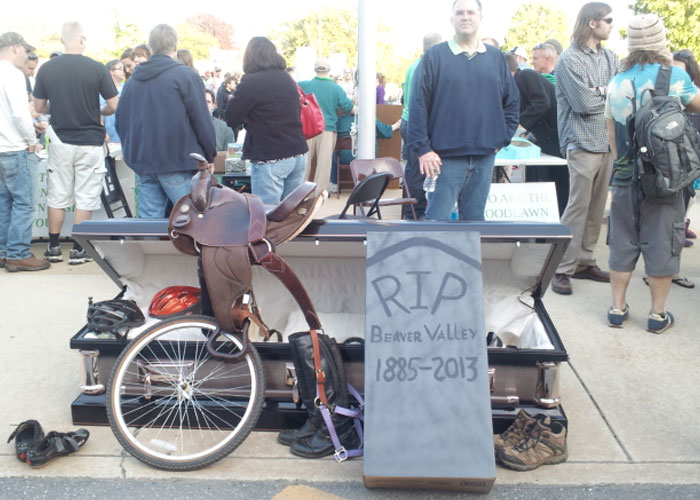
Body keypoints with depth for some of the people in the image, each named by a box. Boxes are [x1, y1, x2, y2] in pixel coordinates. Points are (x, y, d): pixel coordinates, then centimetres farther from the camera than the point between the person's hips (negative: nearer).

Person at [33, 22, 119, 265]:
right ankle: (78, 250, 10)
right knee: (85, 199, 6)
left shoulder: (46, 69, -2)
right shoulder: (97, 69, -10)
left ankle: (54, 248, 20)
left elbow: (39, 107, 5)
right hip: (90, 143, -2)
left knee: (57, 197, 13)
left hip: (60, 142, 2)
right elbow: (114, 106, -8)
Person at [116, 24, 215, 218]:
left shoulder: (132, 80, 13)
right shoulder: (186, 75, -6)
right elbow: (201, 120, -8)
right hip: (177, 163, -6)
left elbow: (121, 122, 17)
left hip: (143, 164, 6)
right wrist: (210, 155, 2)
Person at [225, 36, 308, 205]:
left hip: (270, 159, -7)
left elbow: (231, 119, -9)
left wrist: (234, 100, 10)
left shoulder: (251, 82, -11)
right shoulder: (288, 79, 12)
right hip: (298, 155, 7)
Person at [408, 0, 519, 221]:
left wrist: (503, 138, 6)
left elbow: (512, 101, 16)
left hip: (485, 156, 4)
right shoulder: (435, 56, 0)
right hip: (446, 157, -3)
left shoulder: (495, 57, 11)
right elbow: (418, 105, -5)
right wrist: (423, 148, -10)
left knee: (475, 219, 11)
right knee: (437, 220, -3)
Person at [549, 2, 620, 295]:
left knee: (596, 208, 9)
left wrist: (599, 91, -9)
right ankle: (562, 269, 0)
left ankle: (584, 262, 18)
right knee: (577, 208, -6)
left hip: (608, 144, 6)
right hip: (583, 144, -6)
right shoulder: (570, 59, -7)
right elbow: (585, 104, -14)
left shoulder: (611, 58, 14)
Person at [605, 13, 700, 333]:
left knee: (622, 242, 11)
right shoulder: (674, 76, -7)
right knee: (661, 244, 6)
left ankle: (617, 309, 16)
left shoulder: (616, 82, 3)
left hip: (626, 178, 3)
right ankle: (657, 314, 12)